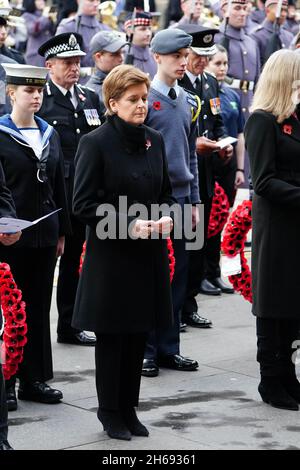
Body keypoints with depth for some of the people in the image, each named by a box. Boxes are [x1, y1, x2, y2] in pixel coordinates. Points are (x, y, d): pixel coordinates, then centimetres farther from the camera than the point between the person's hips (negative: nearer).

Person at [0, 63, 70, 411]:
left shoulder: (49, 135, 11)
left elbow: (59, 185, 14)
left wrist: (61, 232, 12)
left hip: (44, 234, 5)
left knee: (39, 306, 9)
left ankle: (35, 379, 18)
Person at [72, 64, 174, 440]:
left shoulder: (154, 141, 8)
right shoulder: (96, 143, -10)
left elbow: (166, 192, 18)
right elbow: (83, 204, -12)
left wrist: (166, 217, -3)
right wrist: (128, 224, -19)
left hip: (149, 254, 5)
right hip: (110, 255, -5)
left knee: (138, 335, 10)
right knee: (111, 336, 5)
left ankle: (128, 408, 22)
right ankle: (110, 411, 18)